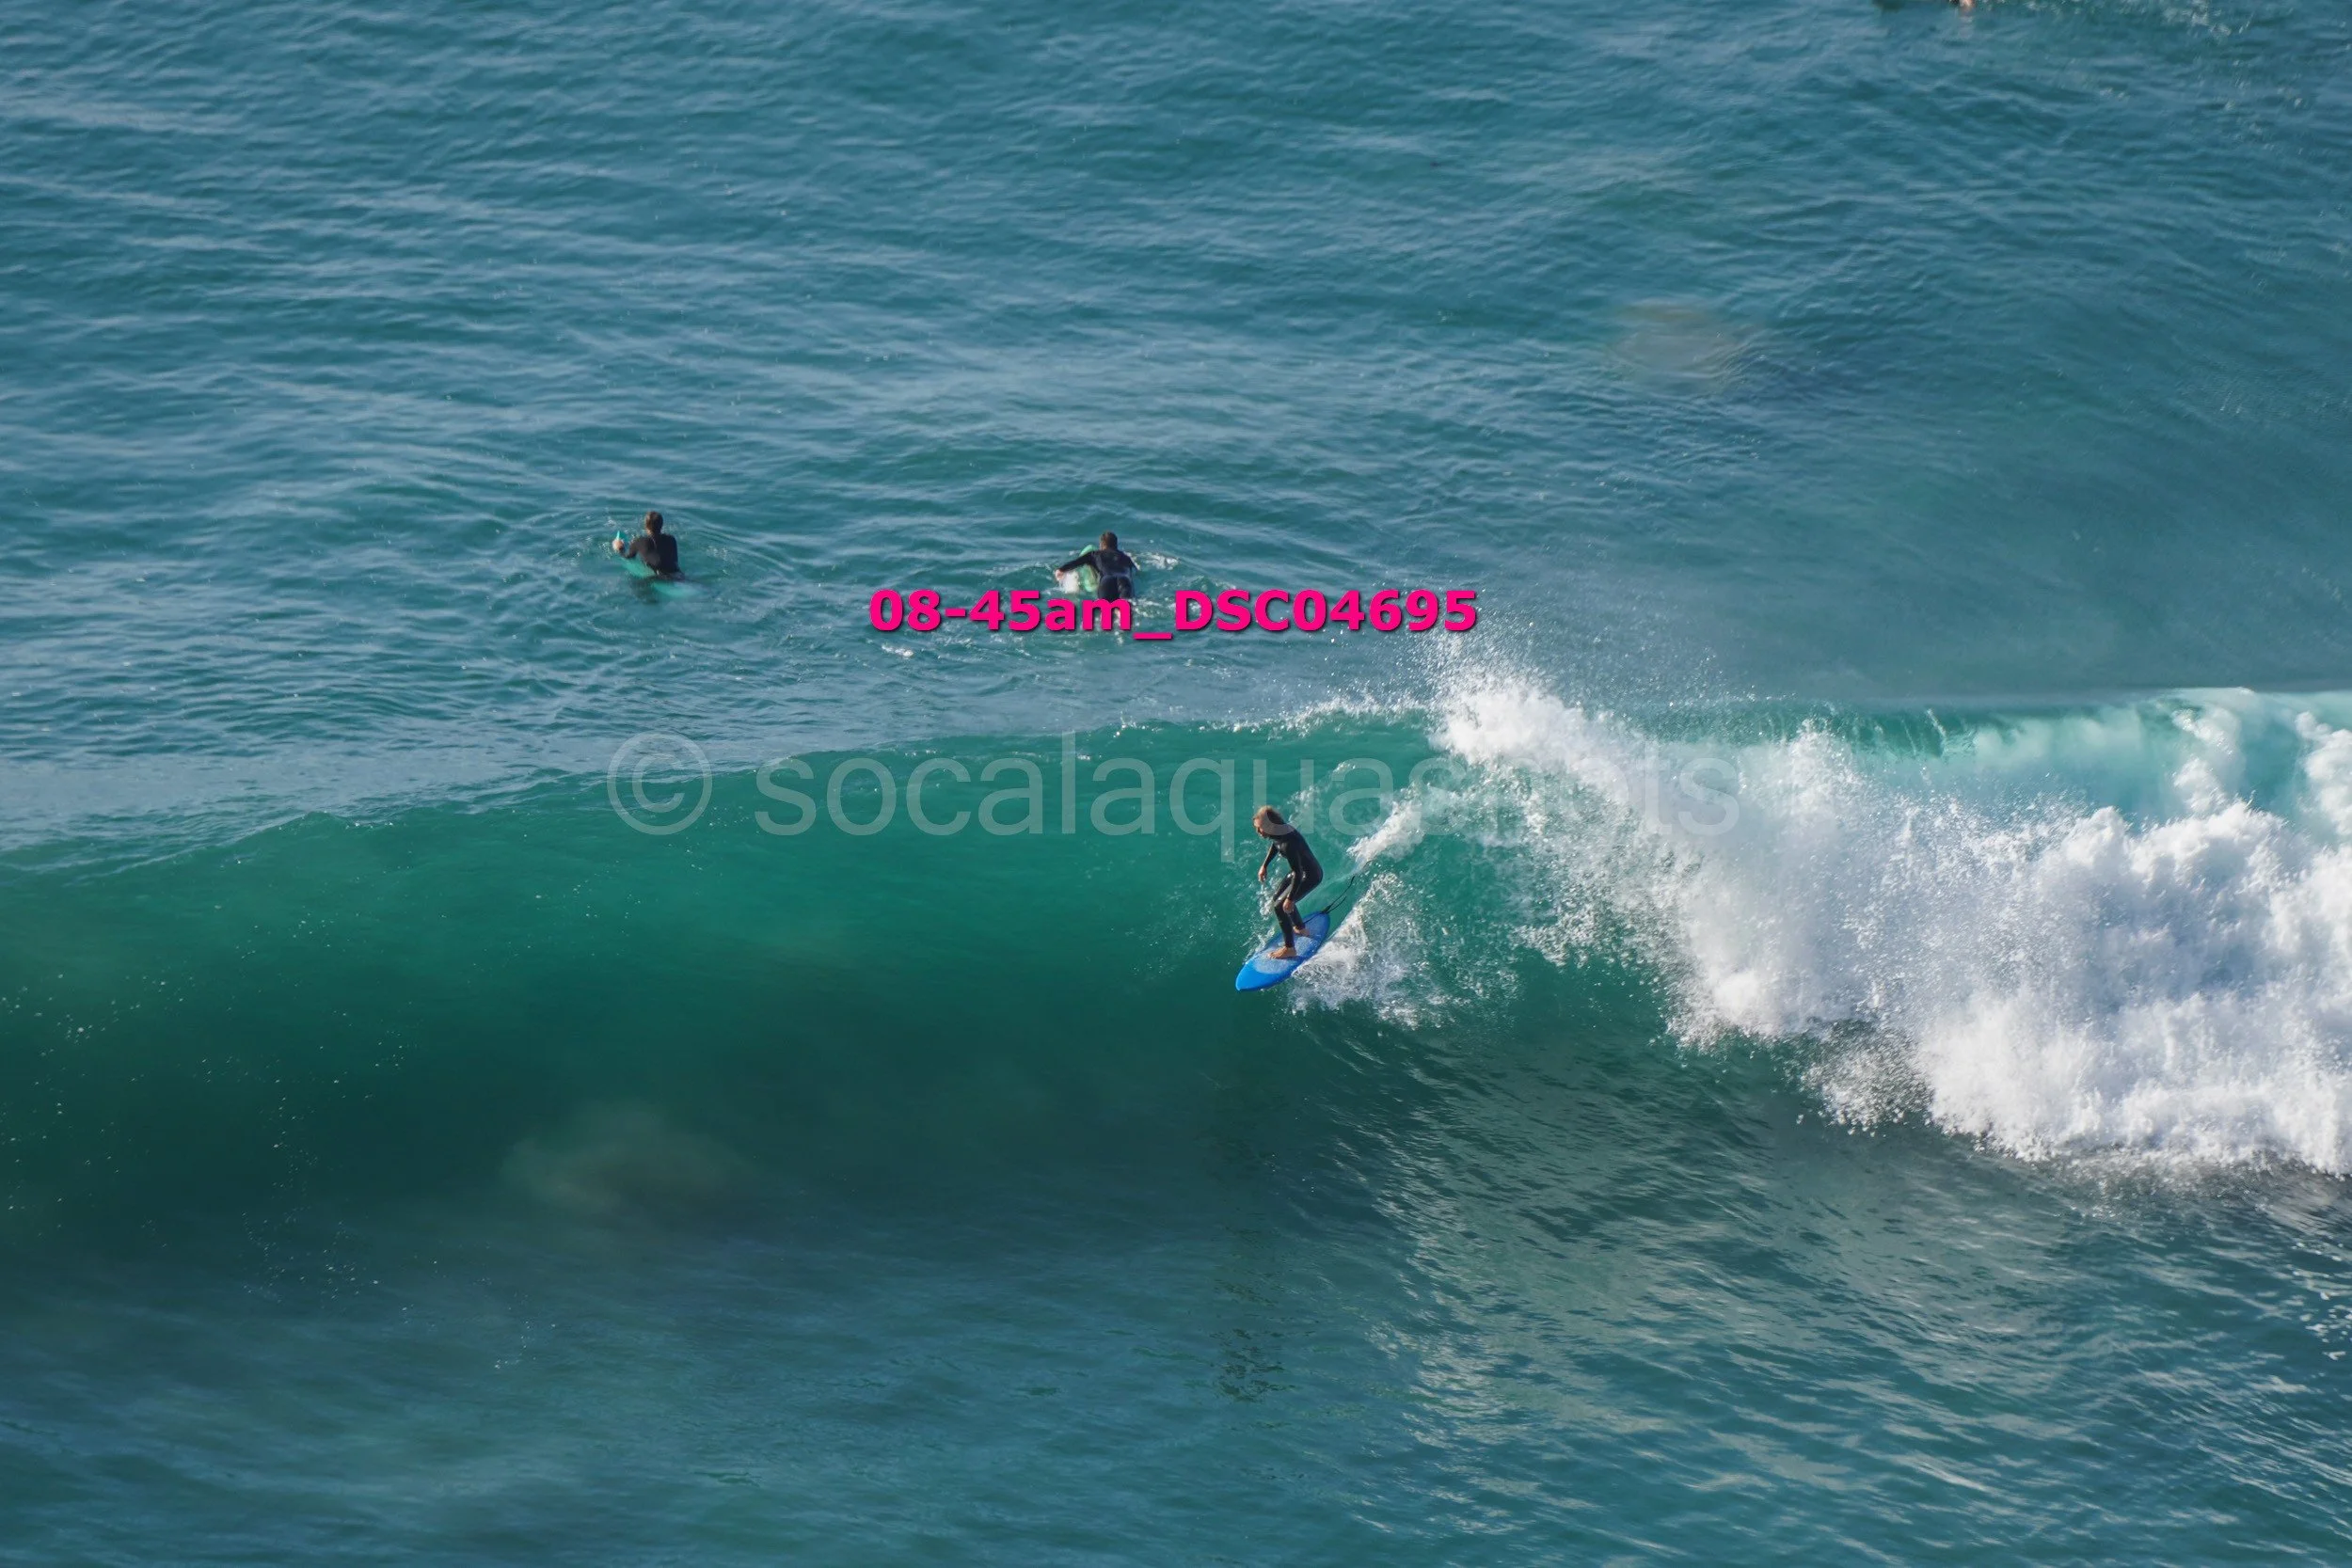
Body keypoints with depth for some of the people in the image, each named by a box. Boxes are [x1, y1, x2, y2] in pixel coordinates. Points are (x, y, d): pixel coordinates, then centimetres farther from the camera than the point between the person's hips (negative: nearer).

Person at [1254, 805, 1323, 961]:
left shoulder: (1289, 844, -38)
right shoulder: (1278, 832, -12)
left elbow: (1298, 874, -32)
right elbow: (1274, 845, 13)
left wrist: (1290, 899, -25)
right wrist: (1264, 865, 17)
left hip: (1310, 876, -9)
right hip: (1301, 869, 9)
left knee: (1280, 906, -8)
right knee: (1277, 896, 23)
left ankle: (1289, 948, 5)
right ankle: (1301, 929, 45)